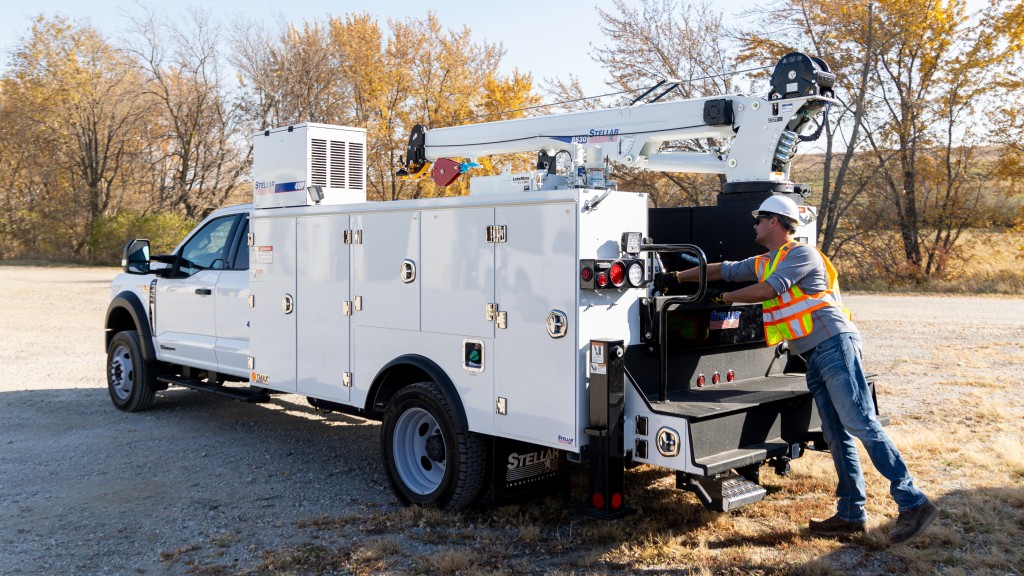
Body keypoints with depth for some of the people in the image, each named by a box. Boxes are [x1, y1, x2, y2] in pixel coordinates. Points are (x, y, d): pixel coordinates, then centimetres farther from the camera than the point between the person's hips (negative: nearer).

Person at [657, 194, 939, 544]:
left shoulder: (801, 253, -5)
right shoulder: (764, 263, 21)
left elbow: (769, 290, -15)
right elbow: (723, 270, 27)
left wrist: (721, 298, -6)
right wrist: (678, 278, 25)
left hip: (835, 346, -9)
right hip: (815, 358, 9)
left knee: (861, 425, -13)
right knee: (836, 437, 7)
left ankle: (913, 504, -10)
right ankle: (851, 514, 11)